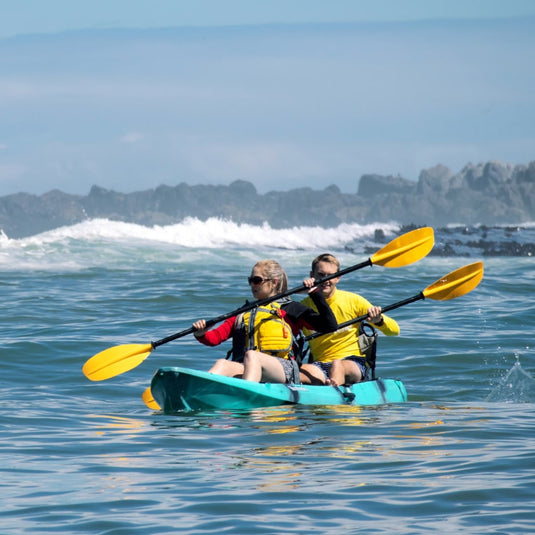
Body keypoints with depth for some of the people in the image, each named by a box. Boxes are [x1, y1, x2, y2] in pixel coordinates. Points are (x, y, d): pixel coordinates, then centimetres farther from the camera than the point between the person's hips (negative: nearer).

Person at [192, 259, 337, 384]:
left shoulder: (290, 309, 19)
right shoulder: (243, 314, 30)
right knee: (223, 364, -29)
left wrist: (315, 294, 3)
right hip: (244, 369, 3)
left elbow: (330, 326, 9)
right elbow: (215, 337, 19)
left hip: (281, 369, -3)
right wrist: (200, 334, -3)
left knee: (251, 355, -35)